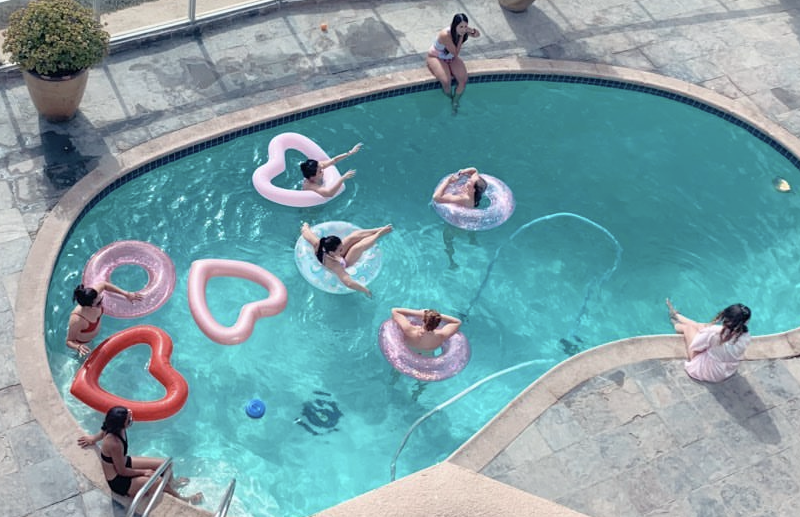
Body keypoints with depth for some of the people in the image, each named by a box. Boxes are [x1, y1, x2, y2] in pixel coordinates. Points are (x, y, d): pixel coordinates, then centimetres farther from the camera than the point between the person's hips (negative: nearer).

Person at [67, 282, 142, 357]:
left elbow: (104, 284, -12)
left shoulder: (94, 294, -36)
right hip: (81, 342, -4)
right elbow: (69, 341, -32)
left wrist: (126, 294, -16)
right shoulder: (77, 320, -48)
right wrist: (79, 347, -55)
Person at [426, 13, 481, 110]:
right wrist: (461, 37, -32)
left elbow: (477, 35, 0)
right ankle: (449, 100, 2)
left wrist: (472, 30, -23)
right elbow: (455, 53, -28)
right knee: (446, 81, -30)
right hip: (436, 58, -6)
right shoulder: (445, 35, -35)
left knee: (464, 80, -17)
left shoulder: (463, 31, -17)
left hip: (451, 58, 6)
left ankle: (455, 102, 6)